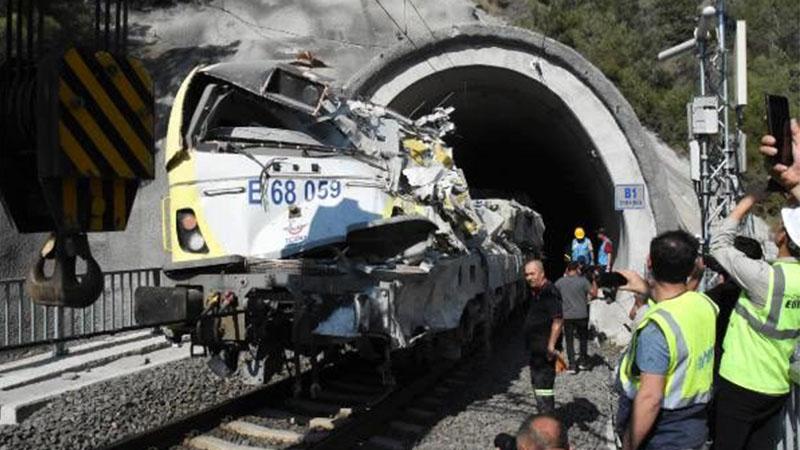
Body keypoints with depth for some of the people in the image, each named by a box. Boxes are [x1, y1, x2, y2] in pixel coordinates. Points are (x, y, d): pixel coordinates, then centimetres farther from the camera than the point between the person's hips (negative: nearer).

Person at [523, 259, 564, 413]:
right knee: (537, 383, 20)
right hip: (536, 348, 11)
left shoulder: (550, 292, -18)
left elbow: (558, 321, -24)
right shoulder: (533, 292, 13)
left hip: (545, 349, -11)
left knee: (543, 384, -9)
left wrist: (551, 346, -26)